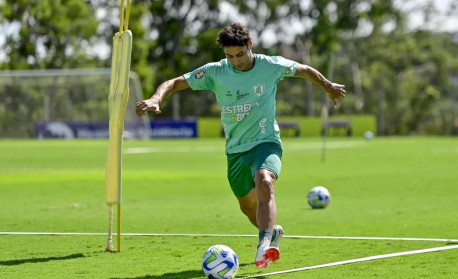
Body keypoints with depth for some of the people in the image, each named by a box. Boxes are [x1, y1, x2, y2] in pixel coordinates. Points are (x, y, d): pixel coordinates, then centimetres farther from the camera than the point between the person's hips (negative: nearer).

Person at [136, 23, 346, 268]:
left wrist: (329, 87, 26)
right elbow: (174, 83, -6)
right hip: (235, 150, 4)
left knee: (264, 183, -34)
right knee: (248, 206, 15)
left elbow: (305, 70, 10)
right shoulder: (215, 72, -7)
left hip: (265, 142, -4)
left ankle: (264, 247, -50)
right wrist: (155, 99, -27)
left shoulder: (271, 66, -9)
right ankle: (273, 232, 49)